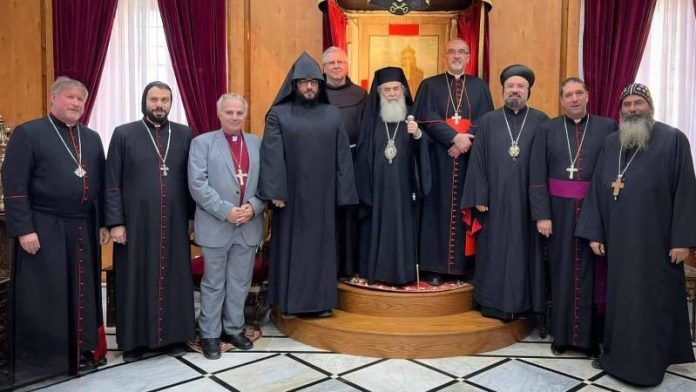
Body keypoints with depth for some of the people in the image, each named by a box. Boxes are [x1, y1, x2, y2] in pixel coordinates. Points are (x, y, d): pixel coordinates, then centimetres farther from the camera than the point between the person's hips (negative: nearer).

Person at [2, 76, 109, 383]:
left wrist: (103, 223, 10)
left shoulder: (92, 138, 13)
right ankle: (39, 361, 18)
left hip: (84, 228, 5)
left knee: (83, 292, 12)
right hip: (43, 229, -5)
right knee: (43, 297, 3)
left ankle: (83, 351, 26)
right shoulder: (27, 133, -4)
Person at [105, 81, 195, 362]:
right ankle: (135, 339, 20)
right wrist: (115, 222, -7)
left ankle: (174, 335, 22)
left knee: (174, 278, 8)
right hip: (136, 222, -1)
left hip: (174, 223, 2)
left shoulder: (185, 135, 7)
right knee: (136, 280, 7)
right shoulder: (123, 134, 1)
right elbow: (112, 184, -1)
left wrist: (194, 216, 5)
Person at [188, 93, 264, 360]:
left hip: (249, 226, 3)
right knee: (213, 283, 8)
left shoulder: (257, 144, 9)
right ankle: (209, 334, 21)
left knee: (240, 282, 13)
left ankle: (234, 329, 28)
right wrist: (225, 211, -17)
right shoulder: (202, 143, -1)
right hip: (216, 225, -3)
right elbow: (198, 184, -11)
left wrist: (253, 206, -12)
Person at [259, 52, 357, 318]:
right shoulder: (278, 114, -1)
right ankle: (290, 301, 16)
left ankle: (321, 300, 19)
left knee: (321, 244, 8)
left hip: (322, 195, 2)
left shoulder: (332, 114, 7)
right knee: (291, 245, 5)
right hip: (291, 194, -2)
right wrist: (275, 192, -17)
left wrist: (344, 193, 1)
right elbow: (271, 155, -8)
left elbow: (342, 155, 6)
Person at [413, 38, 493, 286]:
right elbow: (427, 119, -7)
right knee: (438, 209, 0)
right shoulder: (429, 86, 6)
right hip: (439, 158, -1)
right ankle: (435, 266, 5)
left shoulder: (480, 86, 12)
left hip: (471, 158, 2)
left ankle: (467, 265, 11)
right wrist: (455, 137, -18)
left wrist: (467, 141, -15)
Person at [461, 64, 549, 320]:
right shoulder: (487, 122, 7)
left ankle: (525, 301, 18)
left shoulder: (541, 121, 5)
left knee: (526, 250, 5)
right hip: (496, 200, 0)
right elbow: (478, 161, 3)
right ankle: (496, 303, 16)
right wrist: (479, 197, -4)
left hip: (528, 201, 0)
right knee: (495, 251, 5)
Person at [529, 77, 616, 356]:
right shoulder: (548, 130, 3)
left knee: (591, 271, 6)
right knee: (562, 271, 8)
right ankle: (562, 333, 21)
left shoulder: (608, 127, 2)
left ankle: (590, 335, 19)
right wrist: (541, 215, -7)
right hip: (559, 209, 1)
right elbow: (537, 175, 0)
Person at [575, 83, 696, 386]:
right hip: (617, 238, 4)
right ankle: (617, 353, 28)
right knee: (618, 297, 13)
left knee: (651, 299, 5)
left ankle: (647, 363, 19)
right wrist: (593, 232, 3)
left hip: (654, 239, -4)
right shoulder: (610, 143, 9)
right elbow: (597, 188, 8)